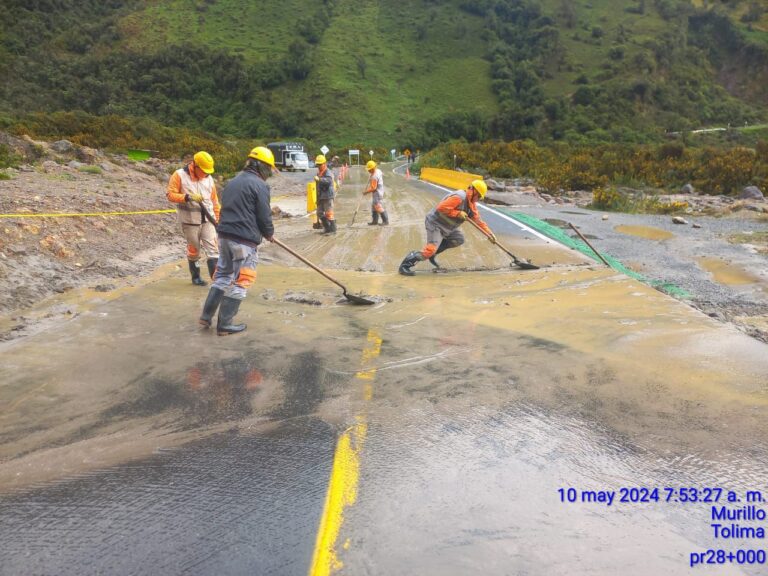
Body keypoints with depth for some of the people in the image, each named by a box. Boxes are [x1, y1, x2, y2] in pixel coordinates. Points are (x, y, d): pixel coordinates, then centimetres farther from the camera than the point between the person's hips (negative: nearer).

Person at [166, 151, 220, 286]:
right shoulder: (179, 175, -5)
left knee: (212, 247, -6)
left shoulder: (209, 178, 8)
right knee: (193, 249, 7)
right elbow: (170, 194, -8)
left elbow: (214, 201, 12)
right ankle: (196, 276, 22)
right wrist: (187, 197, -22)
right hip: (190, 220, -3)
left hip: (207, 219, 3)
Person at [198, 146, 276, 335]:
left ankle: (206, 315, 20)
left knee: (222, 276, 20)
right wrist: (269, 234, 7)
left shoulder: (233, 182, 16)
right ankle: (225, 324, 7)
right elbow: (264, 216, -11)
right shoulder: (259, 185, -10)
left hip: (225, 236, 8)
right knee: (239, 282, 2)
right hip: (244, 240, -8)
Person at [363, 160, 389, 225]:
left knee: (379, 207, -6)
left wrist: (366, 192, -15)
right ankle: (374, 221, 21)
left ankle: (386, 221, 0)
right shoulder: (378, 171, 3)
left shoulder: (374, 176, -26)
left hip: (377, 193, -10)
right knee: (374, 207, 15)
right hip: (378, 192, 10)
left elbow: (373, 188, -27)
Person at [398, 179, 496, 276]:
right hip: (435, 224, -10)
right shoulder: (459, 197, -22)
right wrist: (458, 213, -24)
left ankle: (432, 253, 11)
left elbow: (477, 219, 12)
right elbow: (441, 208, -30)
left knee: (459, 239, 10)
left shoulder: (471, 203, 10)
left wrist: (489, 233, 7)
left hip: (446, 227, 10)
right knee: (430, 250, -19)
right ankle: (405, 265, -9)